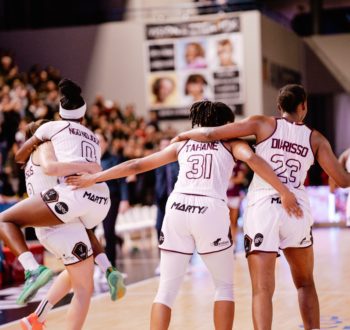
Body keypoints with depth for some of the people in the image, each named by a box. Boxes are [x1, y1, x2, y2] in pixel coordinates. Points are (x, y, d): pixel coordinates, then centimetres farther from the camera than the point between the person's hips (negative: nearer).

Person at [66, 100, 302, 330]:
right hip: (211, 210, -2)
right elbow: (252, 158, -5)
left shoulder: (183, 144, 26)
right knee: (225, 285, 16)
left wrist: (93, 178, 31)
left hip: (177, 208, 3)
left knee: (167, 289, 9)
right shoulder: (230, 142, 18)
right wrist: (284, 192, -7)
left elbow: (137, 165, 25)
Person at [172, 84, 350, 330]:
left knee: (262, 290, -4)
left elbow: (210, 134, 0)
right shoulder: (315, 139, 9)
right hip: (297, 210, 2)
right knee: (306, 284, 22)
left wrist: (183, 135, 19)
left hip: (263, 208, -1)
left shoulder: (263, 124, 5)